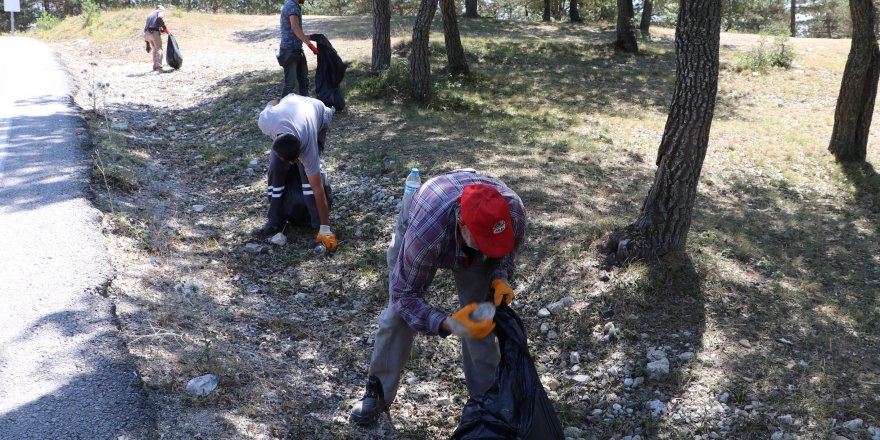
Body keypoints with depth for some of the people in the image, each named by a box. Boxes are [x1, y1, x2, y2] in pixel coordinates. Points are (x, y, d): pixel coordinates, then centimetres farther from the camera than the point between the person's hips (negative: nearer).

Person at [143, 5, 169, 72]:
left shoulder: (150, 15, 34)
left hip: (147, 33, 7)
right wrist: (164, 27, -8)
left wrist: (147, 43, 29)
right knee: (159, 49, -14)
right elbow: (160, 18, -15)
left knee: (155, 49, 24)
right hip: (155, 32, -7)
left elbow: (145, 27, 30)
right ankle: (158, 66, -32)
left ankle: (155, 66, 26)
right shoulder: (160, 11, 13)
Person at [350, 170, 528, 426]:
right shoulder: (424, 231, -49)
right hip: (415, 231, -2)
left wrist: (499, 279, -35)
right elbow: (405, 295, -35)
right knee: (398, 312, -5)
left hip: (470, 243, 3)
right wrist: (448, 324, -50)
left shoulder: (513, 212, -39)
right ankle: (378, 391, 15)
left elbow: (506, 252, -13)